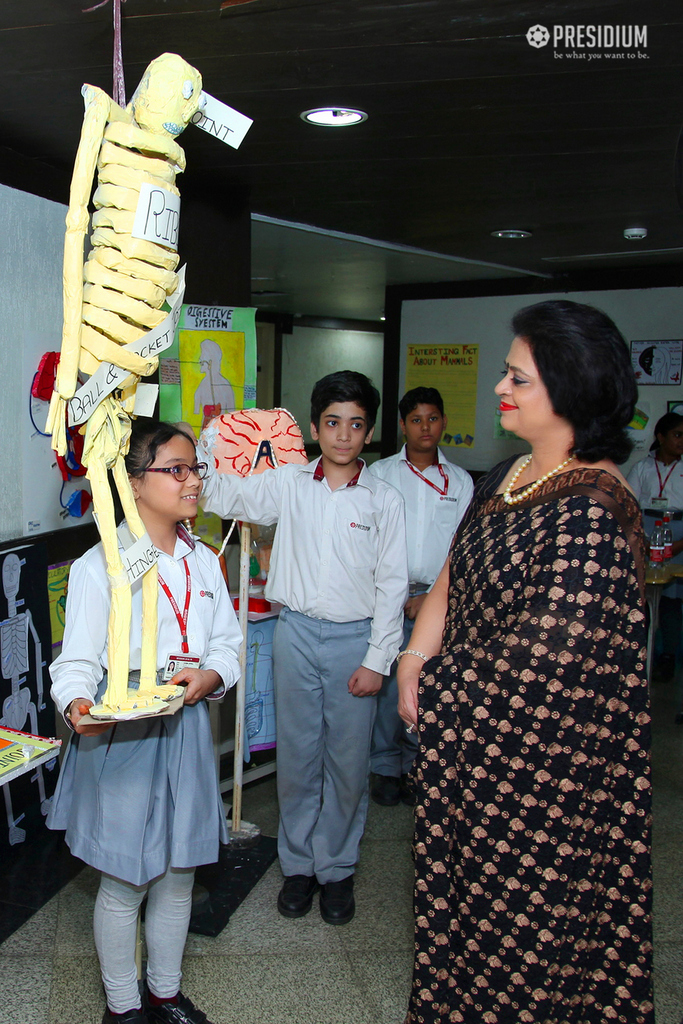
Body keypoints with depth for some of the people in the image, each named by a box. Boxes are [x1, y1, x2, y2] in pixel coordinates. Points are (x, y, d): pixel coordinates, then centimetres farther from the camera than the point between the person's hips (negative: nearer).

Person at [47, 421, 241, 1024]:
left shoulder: (202, 561, 6)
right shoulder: (100, 565, -11)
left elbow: (227, 643, 8)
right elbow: (78, 661, -12)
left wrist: (210, 676, -12)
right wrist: (78, 705, -32)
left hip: (186, 730, 5)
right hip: (121, 738, -5)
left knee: (179, 876, 18)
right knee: (124, 882, 9)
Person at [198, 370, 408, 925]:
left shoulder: (384, 499, -3)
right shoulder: (288, 484, 2)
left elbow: (392, 585, -3)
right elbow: (221, 495, 5)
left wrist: (377, 660, -6)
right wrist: (205, 440, -9)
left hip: (355, 637, -1)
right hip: (297, 631, 1)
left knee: (348, 760, 8)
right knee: (296, 756, 11)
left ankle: (336, 868, 28)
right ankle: (298, 863, 30)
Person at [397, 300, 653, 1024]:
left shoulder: (591, 511, -24)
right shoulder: (509, 476, 3)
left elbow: (543, 654, -24)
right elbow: (453, 576, 8)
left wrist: (435, 690, -12)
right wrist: (416, 657, -7)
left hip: (538, 756, -8)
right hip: (468, 734, 8)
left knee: (520, 903, 13)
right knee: (461, 880, 24)